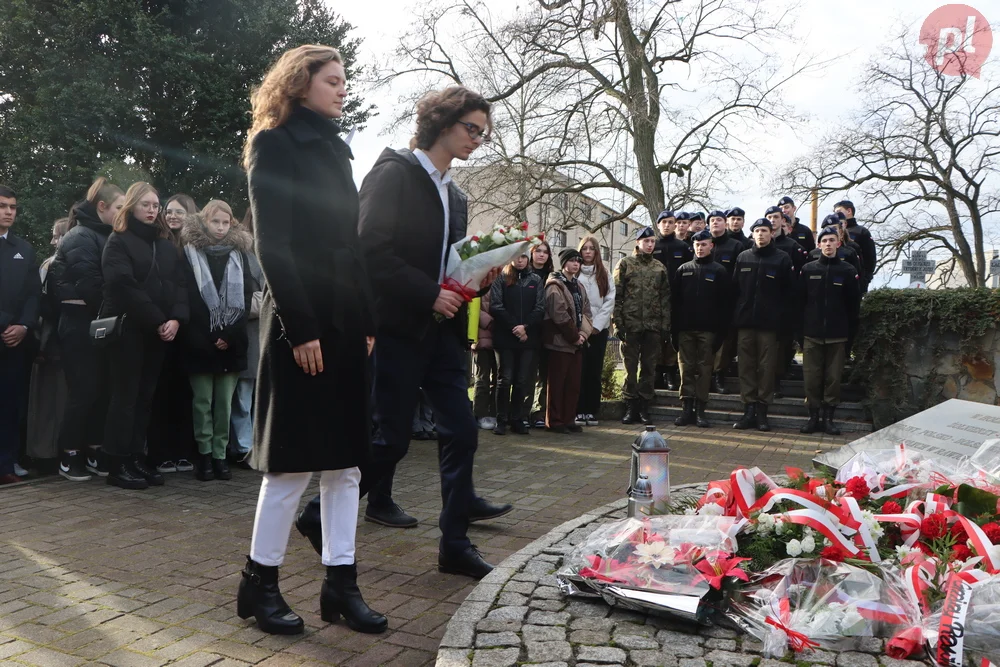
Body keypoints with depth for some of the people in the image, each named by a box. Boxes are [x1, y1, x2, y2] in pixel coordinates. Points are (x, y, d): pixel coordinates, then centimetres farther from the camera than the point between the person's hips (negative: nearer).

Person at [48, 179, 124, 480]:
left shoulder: (105, 237, 16)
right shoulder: (81, 237, -10)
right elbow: (90, 284, -19)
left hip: (99, 322, 8)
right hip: (80, 323, -8)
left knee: (101, 389, 7)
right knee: (84, 390, -5)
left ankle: (93, 452, 14)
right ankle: (69, 455, 6)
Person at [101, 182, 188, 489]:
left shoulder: (166, 244, 16)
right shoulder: (118, 241, -1)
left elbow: (179, 284, 8)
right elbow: (125, 287, -13)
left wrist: (176, 318, -10)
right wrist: (158, 320, -16)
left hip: (158, 331, 5)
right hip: (128, 328, -5)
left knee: (145, 395, 7)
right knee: (126, 395, -4)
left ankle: (136, 458, 14)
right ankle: (118, 464, 2)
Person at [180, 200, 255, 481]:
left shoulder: (239, 254, 11)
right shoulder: (190, 253, 4)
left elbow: (247, 297, 4)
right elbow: (189, 299, -2)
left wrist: (230, 335, -7)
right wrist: (210, 337, -9)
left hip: (231, 342, 2)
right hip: (200, 342, -2)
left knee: (224, 402, 3)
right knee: (202, 401, 2)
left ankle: (220, 454, 10)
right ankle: (205, 454, 9)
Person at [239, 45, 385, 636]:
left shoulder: (336, 148, 19)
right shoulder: (275, 144, -2)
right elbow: (272, 244, -12)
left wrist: (368, 320, 7)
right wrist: (299, 329, -19)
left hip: (347, 320, 7)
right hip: (303, 322, -7)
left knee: (346, 458, 7)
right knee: (296, 459, -1)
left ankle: (341, 584, 15)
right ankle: (260, 583, 15)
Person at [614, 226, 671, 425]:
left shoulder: (659, 268, 12)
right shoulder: (625, 264, 3)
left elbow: (665, 298, 11)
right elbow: (616, 296, -2)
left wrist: (665, 325, 3)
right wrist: (618, 322, -9)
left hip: (653, 326, 3)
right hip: (631, 324, -3)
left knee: (649, 367, 6)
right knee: (630, 367, 2)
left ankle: (644, 407, 14)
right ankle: (631, 407, 11)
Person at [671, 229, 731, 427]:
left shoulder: (719, 271, 5)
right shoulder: (683, 269, 11)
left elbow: (725, 303, 1)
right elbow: (674, 299, 7)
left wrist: (721, 329, -7)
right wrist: (674, 327, 0)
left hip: (708, 329, -2)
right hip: (685, 328, 2)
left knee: (704, 369, 1)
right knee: (686, 368, 3)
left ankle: (700, 410, 6)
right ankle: (687, 409, 8)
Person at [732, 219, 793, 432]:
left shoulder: (781, 259, 4)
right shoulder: (742, 258, 11)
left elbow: (788, 292, 2)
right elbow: (735, 288, 11)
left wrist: (779, 315, -6)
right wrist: (736, 315, 4)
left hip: (769, 323, -2)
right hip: (745, 321, 2)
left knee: (766, 367, 0)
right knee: (746, 366, 2)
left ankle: (762, 411, 7)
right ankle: (749, 409, 8)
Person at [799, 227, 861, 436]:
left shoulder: (848, 271, 3)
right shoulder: (808, 269, 5)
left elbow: (854, 306, 4)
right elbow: (800, 301, 5)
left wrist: (850, 336, 0)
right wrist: (800, 332, 0)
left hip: (837, 336, 0)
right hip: (812, 334, 1)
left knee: (833, 377, 3)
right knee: (811, 377, 2)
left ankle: (828, 418, 13)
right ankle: (814, 416, 11)